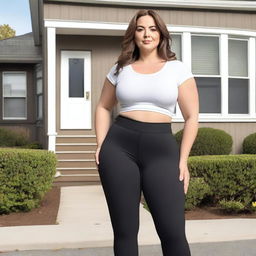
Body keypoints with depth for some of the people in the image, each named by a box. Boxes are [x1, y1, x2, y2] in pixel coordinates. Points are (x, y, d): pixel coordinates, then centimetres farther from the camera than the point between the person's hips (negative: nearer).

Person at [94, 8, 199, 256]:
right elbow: (103, 107, 21)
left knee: (173, 233, -7)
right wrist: (101, 145, 7)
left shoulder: (177, 68, 5)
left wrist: (182, 159, -4)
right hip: (119, 146, 2)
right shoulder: (120, 69, 11)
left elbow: (192, 117, 4)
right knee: (124, 230, 5)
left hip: (161, 148, -1)